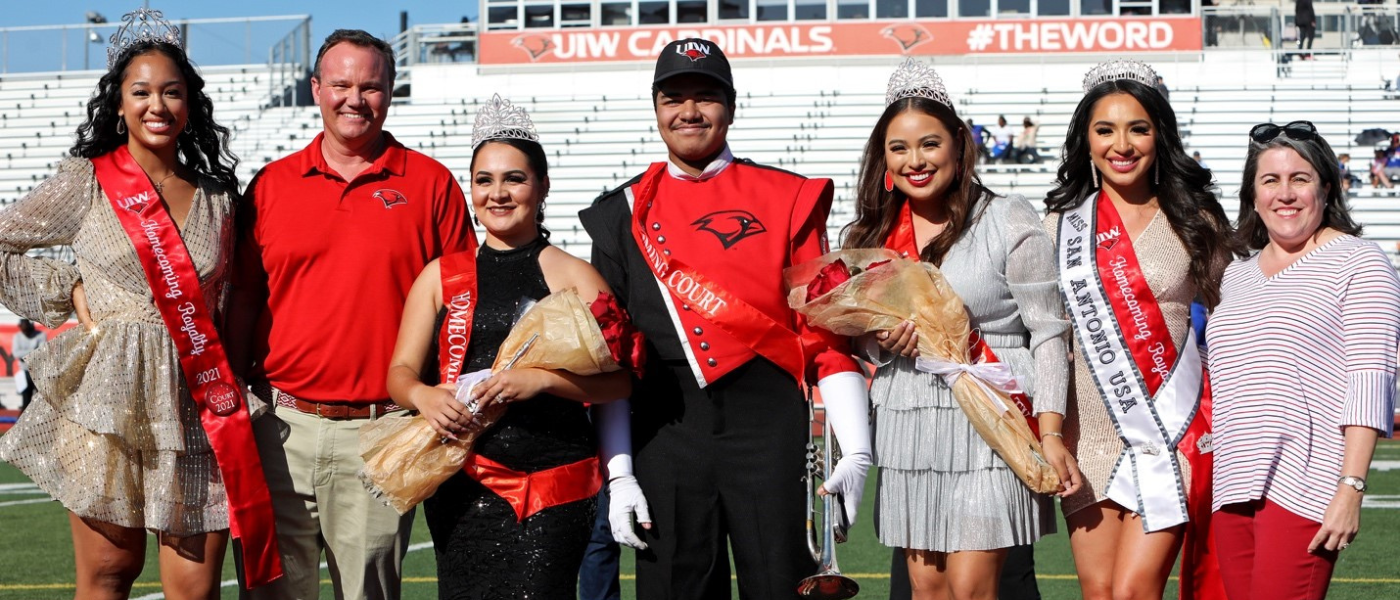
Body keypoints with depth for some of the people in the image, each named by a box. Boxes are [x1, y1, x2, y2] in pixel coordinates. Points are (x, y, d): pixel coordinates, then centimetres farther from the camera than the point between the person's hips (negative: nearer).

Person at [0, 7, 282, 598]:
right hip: (110, 402, -3)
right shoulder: (87, 182, 3)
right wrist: (69, 292, -1)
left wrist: (233, 403, 13)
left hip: (194, 409, 3)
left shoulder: (216, 195, 13)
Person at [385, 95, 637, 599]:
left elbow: (620, 381, -2)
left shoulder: (574, 277, 5)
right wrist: (423, 396, -10)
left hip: (556, 483, -2)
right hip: (462, 480, 2)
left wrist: (539, 379, -16)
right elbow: (401, 372, 13)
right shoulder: (441, 276, 13)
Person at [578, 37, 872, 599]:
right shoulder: (624, 215, 9)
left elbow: (828, 327, 1)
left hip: (771, 429, -2)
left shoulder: (789, 197, 4)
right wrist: (619, 474, 3)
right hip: (665, 434, 2)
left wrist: (855, 450, -7)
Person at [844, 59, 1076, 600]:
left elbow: (1048, 333, -5)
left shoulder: (1008, 222, -4)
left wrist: (1051, 434, -13)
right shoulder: (867, 236, 11)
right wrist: (883, 340, -6)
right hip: (906, 428, 5)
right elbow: (856, 339, 18)